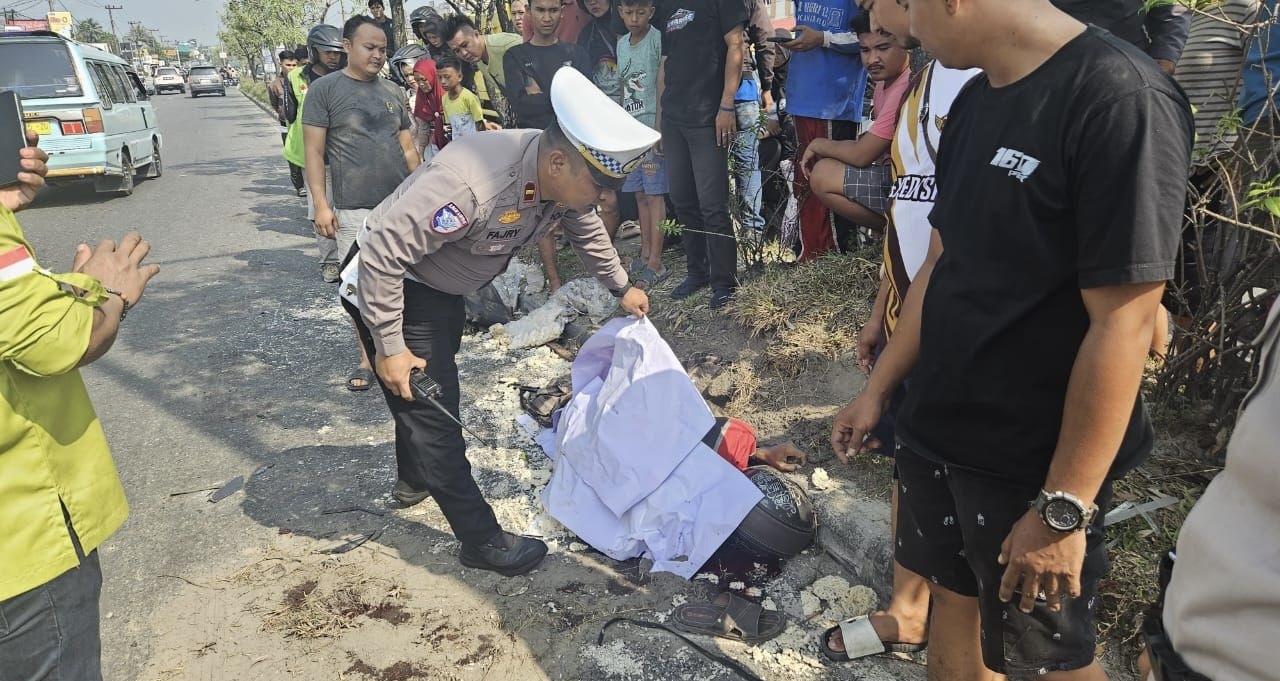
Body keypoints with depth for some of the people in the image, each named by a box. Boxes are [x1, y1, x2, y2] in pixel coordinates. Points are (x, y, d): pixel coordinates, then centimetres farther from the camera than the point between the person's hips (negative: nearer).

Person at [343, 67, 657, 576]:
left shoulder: (566, 178, -15)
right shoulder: (470, 183, -41)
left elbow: (587, 229, 8)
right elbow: (382, 253, -37)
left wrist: (621, 287, 16)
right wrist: (389, 348, -30)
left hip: (442, 289, 9)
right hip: (388, 287, -9)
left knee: (432, 387, 26)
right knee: (431, 407, -6)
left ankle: (414, 477, 52)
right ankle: (481, 539, 7)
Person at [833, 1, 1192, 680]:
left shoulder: (1120, 99, -22)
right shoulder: (974, 101, 3)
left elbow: (1121, 326, -23)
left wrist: (1062, 508, -19)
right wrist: (878, 390, 14)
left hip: (1033, 464, -6)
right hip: (935, 428, 7)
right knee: (951, 595, 22)